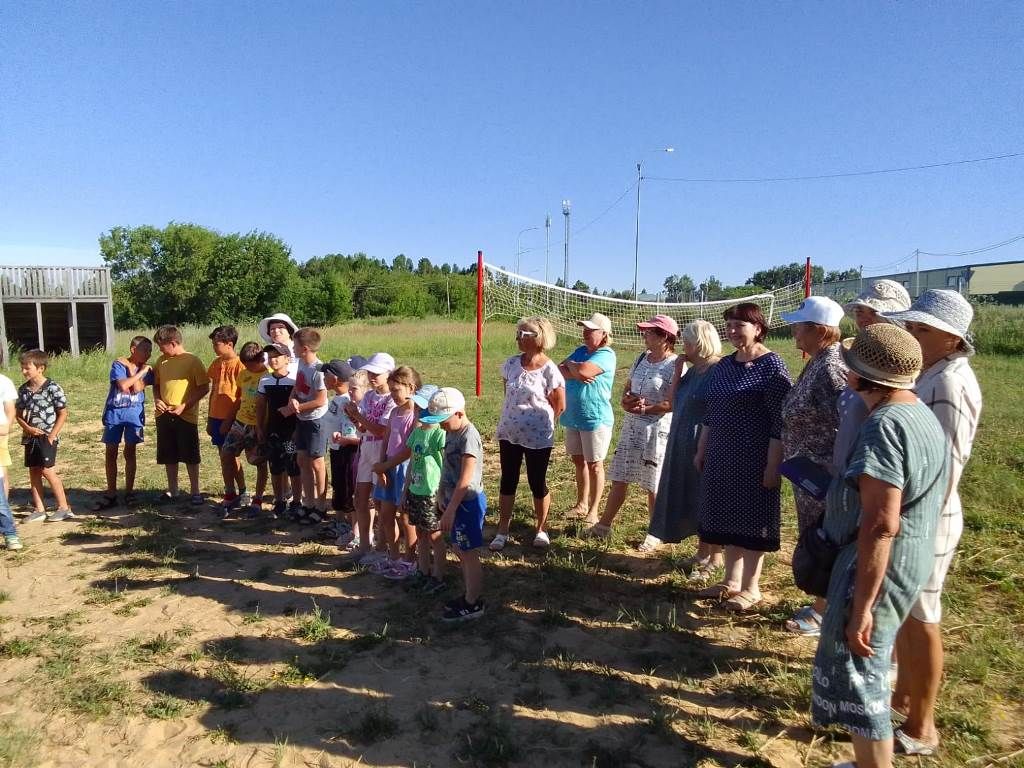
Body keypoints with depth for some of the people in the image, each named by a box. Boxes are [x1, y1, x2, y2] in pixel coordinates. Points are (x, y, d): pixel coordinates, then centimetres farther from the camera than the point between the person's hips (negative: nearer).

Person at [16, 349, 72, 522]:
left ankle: (64, 508, 0)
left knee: (47, 470, -9)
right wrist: (28, 428, -8)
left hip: (47, 436, -6)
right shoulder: (23, 389, 6)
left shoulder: (52, 388, -10)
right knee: (33, 471, 9)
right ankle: (39, 510, 18)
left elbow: (63, 413, -9)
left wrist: (52, 434, -13)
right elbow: (19, 414, 11)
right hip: (30, 437, 6)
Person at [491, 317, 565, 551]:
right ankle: (502, 532, 22)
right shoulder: (511, 363, -1)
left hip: (537, 437, -4)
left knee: (537, 484, 8)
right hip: (509, 433, 5)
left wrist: (541, 422, 5)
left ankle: (540, 530, 28)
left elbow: (559, 405, -7)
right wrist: (515, 414, 12)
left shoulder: (549, 370, -15)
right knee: (508, 482, 11)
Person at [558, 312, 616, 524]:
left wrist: (570, 365, -7)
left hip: (595, 418, -8)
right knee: (579, 461, 17)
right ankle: (581, 504, 32)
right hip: (573, 417, 8)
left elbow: (583, 370, -29)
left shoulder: (606, 355, -14)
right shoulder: (580, 350, 11)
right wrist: (576, 374, -17)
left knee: (594, 465, 4)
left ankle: (593, 511, 15)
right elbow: (559, 370, 1)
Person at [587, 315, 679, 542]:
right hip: (631, 426, 7)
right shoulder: (642, 358, 8)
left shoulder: (675, 365, -14)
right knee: (618, 479, 13)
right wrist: (626, 399, -7)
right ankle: (604, 525, 26)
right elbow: (628, 387, 14)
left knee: (653, 486, 6)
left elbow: (674, 403, -19)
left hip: (657, 430, -7)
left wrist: (644, 409, -18)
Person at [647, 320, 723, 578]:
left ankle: (715, 558, 17)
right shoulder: (693, 370, 10)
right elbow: (673, 401, 11)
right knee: (693, 500, 17)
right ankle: (702, 552, 31)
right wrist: (678, 370, 3)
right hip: (684, 445, 9)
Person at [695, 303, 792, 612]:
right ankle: (731, 581, 27)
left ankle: (751, 587, 18)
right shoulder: (724, 365, 10)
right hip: (722, 456, 7)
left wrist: (773, 465, -18)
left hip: (754, 458, -7)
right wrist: (701, 450, 17)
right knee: (728, 516, 14)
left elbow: (780, 421, -15)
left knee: (752, 518, 4)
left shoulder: (771, 366, -12)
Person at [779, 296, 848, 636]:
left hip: (821, 476, -10)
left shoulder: (830, 368, -22)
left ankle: (822, 612, 21)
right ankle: (820, 604, 35)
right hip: (809, 472, 10)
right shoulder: (818, 363, 8)